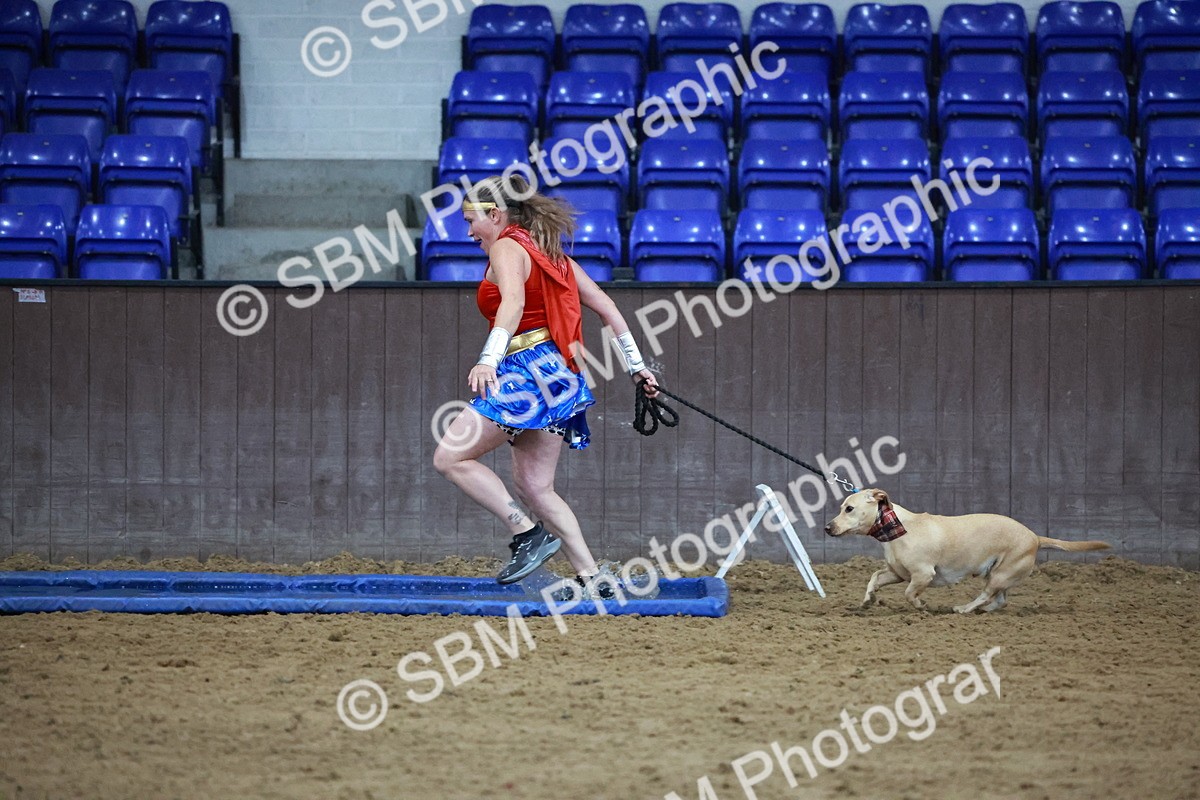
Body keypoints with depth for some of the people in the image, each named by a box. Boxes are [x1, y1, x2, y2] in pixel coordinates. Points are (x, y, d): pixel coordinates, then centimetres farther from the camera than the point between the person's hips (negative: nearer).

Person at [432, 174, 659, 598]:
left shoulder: (507, 248, -4)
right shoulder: (550, 252, 21)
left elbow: (513, 301, -25)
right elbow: (605, 306, 21)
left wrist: (489, 359, -38)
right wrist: (636, 365, 24)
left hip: (528, 368, -9)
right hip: (557, 372, 9)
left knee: (451, 457, -6)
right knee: (534, 488, 10)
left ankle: (528, 533, -13)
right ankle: (592, 579, 2)